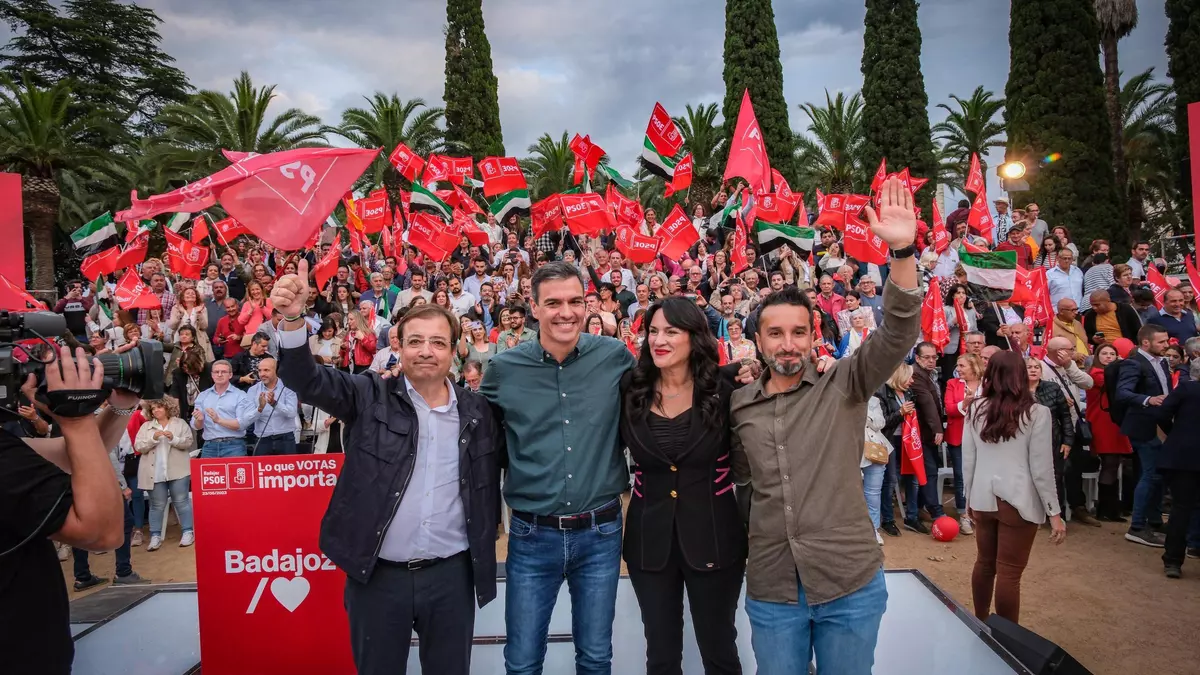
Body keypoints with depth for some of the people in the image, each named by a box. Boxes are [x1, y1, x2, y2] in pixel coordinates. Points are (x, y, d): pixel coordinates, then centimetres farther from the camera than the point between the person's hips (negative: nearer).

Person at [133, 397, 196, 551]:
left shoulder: (180, 423, 7)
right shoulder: (146, 426, 10)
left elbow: (189, 442, -1)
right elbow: (138, 447, 1)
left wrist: (174, 438, -17)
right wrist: (153, 438, -14)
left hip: (177, 471, -1)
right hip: (155, 473, 2)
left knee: (181, 501, -1)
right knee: (157, 505, 4)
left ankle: (188, 532, 4)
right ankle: (155, 537, 10)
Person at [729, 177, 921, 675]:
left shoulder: (844, 386, -3)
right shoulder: (738, 405, 4)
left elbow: (898, 335, -18)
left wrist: (902, 251, -29)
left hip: (851, 583, -1)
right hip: (770, 589, 2)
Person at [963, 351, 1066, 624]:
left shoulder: (975, 409, 1)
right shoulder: (1036, 413, -8)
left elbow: (968, 460, 6)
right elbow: (1041, 468, -7)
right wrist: (1054, 512, 1)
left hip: (983, 498, 4)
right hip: (1017, 502, -4)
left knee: (984, 563, 17)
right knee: (1009, 572, 2)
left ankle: (980, 625, 31)